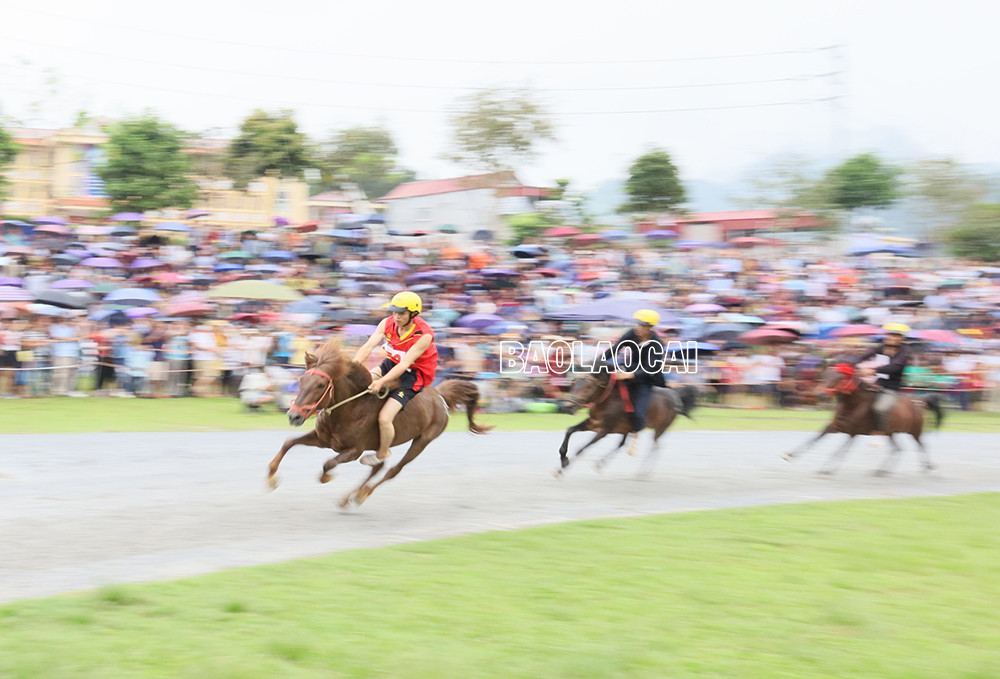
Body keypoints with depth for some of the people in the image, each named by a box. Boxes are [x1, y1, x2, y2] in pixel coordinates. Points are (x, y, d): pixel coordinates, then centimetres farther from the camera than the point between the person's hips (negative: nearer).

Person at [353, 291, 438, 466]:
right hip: (391, 364, 6)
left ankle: (382, 454, 12)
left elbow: (404, 364, -30)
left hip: (413, 376, -6)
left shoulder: (424, 335, -27)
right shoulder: (388, 323, -10)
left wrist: (382, 382, -39)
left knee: (384, 418, -17)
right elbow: (368, 346, -18)